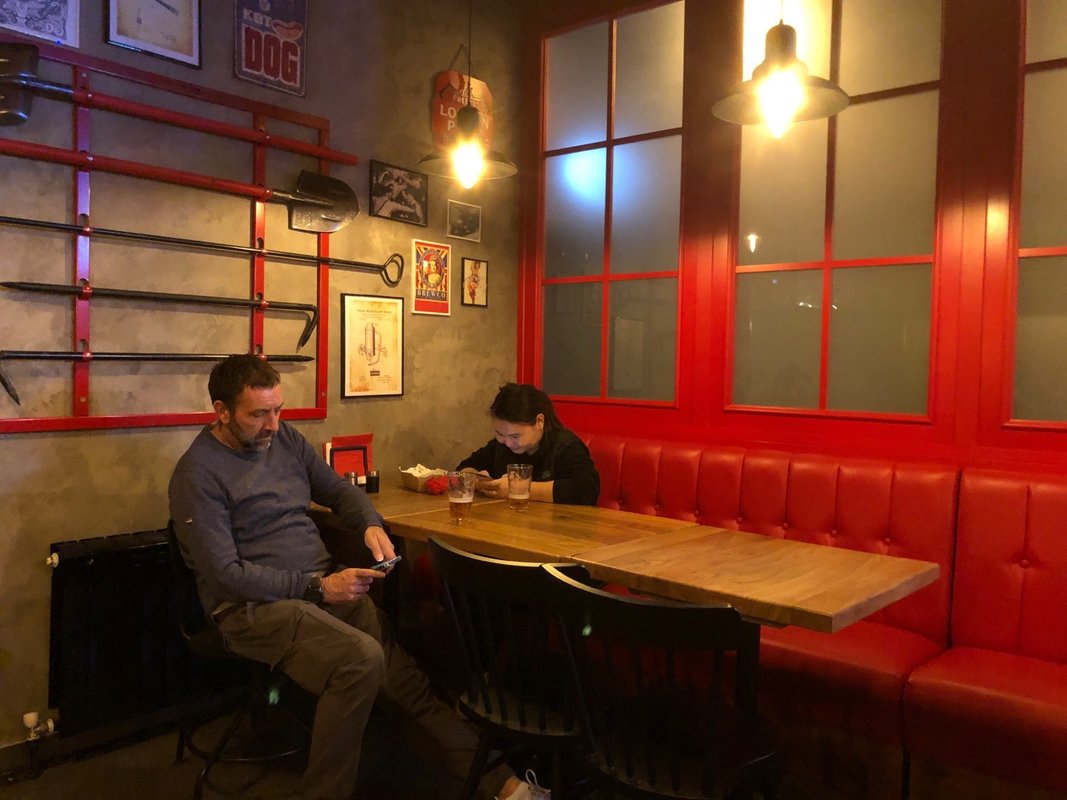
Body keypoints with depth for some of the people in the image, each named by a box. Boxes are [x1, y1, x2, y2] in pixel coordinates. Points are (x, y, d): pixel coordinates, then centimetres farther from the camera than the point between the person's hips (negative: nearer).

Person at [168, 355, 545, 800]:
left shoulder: (284, 437, 11)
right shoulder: (197, 475, -8)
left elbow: (338, 490, 22)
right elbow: (226, 573, -13)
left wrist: (371, 524, 1)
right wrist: (317, 587, -18)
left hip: (324, 583, 6)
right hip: (254, 605, -6)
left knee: (403, 666, -16)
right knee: (362, 658, -32)